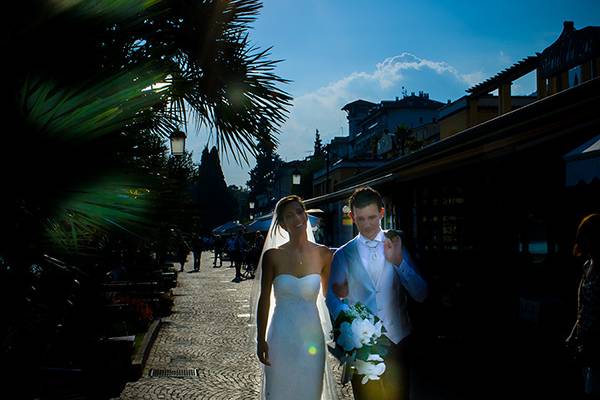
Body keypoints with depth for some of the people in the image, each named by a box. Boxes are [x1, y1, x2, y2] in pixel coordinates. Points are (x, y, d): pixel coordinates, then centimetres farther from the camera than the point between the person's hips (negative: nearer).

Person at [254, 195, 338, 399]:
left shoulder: (323, 254, 0)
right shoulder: (273, 256, -3)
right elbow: (264, 300, 1)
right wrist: (261, 340, -1)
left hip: (312, 336, 1)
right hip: (281, 337, -1)